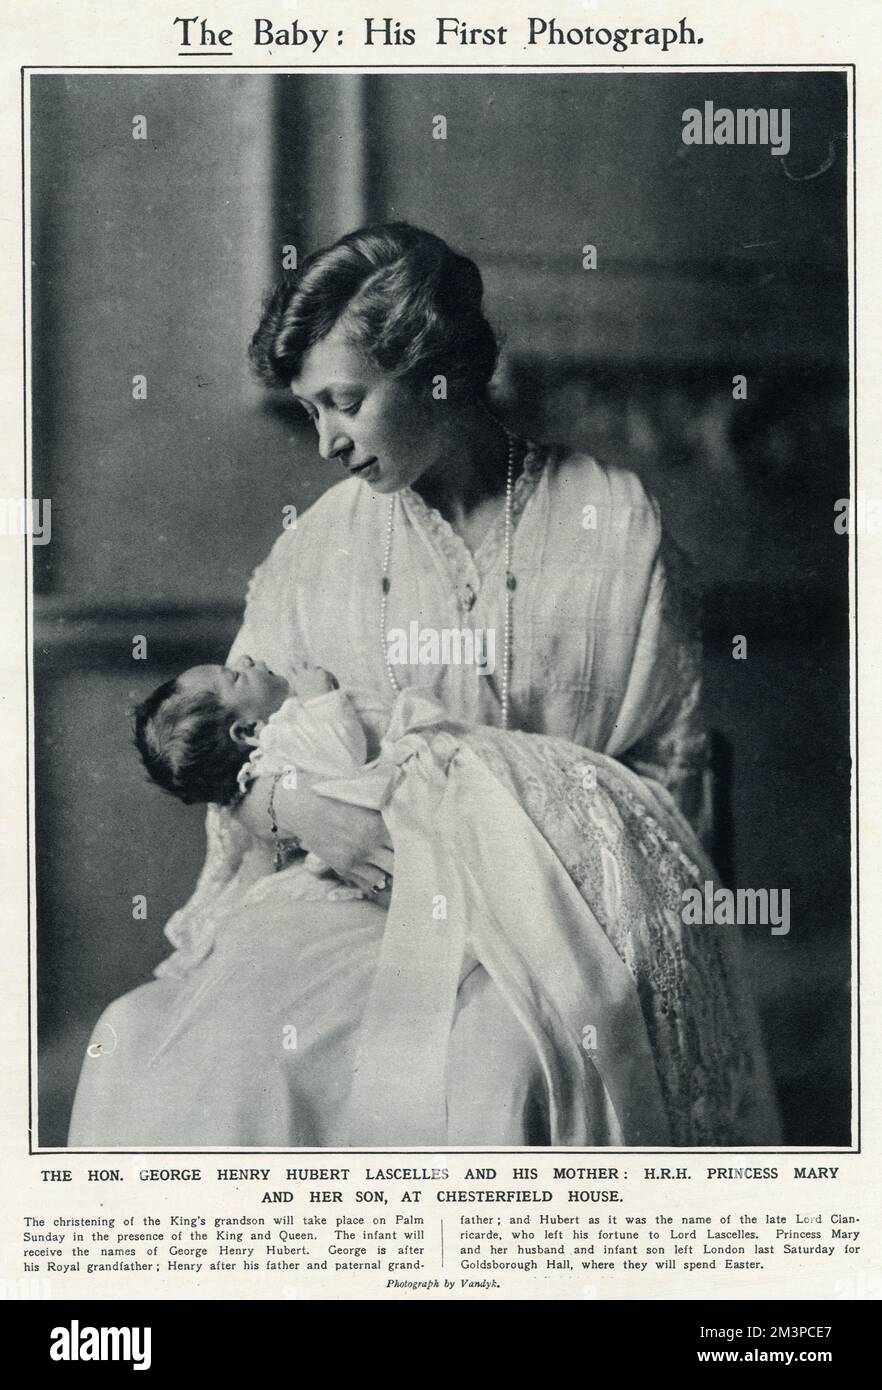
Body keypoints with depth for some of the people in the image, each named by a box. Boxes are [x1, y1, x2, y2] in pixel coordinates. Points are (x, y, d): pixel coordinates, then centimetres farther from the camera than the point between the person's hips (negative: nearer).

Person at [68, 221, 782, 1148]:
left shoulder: (611, 523, 3)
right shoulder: (319, 545, 11)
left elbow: (670, 767, 6)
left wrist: (523, 823, -9)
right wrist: (290, 806, -9)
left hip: (558, 894, -3)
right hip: (354, 882, 3)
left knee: (488, 1069, -36)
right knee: (139, 1040, -23)